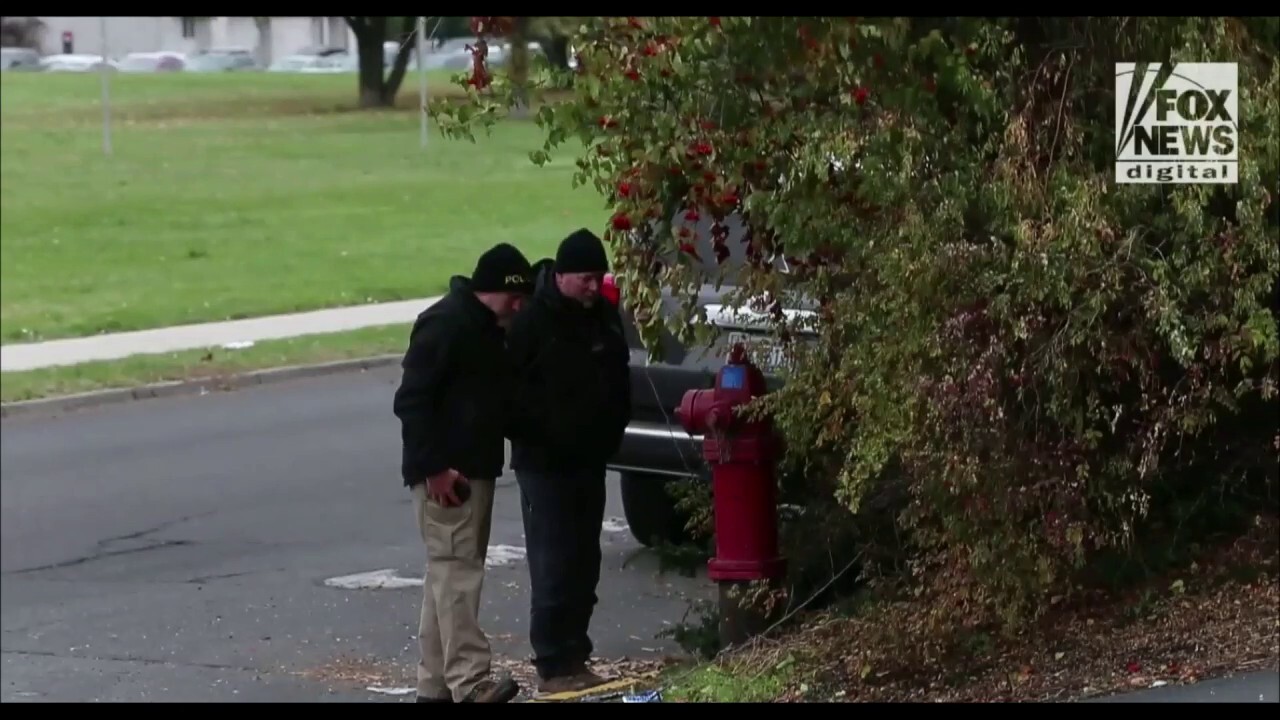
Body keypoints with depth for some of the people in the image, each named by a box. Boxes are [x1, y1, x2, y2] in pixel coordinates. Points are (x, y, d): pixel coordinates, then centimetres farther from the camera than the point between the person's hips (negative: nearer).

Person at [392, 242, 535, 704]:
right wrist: (434, 467, -23)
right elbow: (411, 401, -20)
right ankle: (469, 682, -17)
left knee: (450, 571, 11)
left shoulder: (489, 328, 15)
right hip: (447, 474, -10)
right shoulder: (446, 323, -15)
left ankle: (435, 684, 16)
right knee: (456, 569, -13)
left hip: (476, 469, 10)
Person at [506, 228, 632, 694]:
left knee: (584, 564, 10)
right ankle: (553, 666, -5)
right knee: (553, 566, -8)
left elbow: (618, 383, 19)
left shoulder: (603, 316, 8)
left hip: (590, 460, 7)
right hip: (545, 464, -7)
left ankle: (575, 657, 18)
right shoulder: (532, 321, -13)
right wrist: (531, 437, -12)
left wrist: (611, 435, 12)